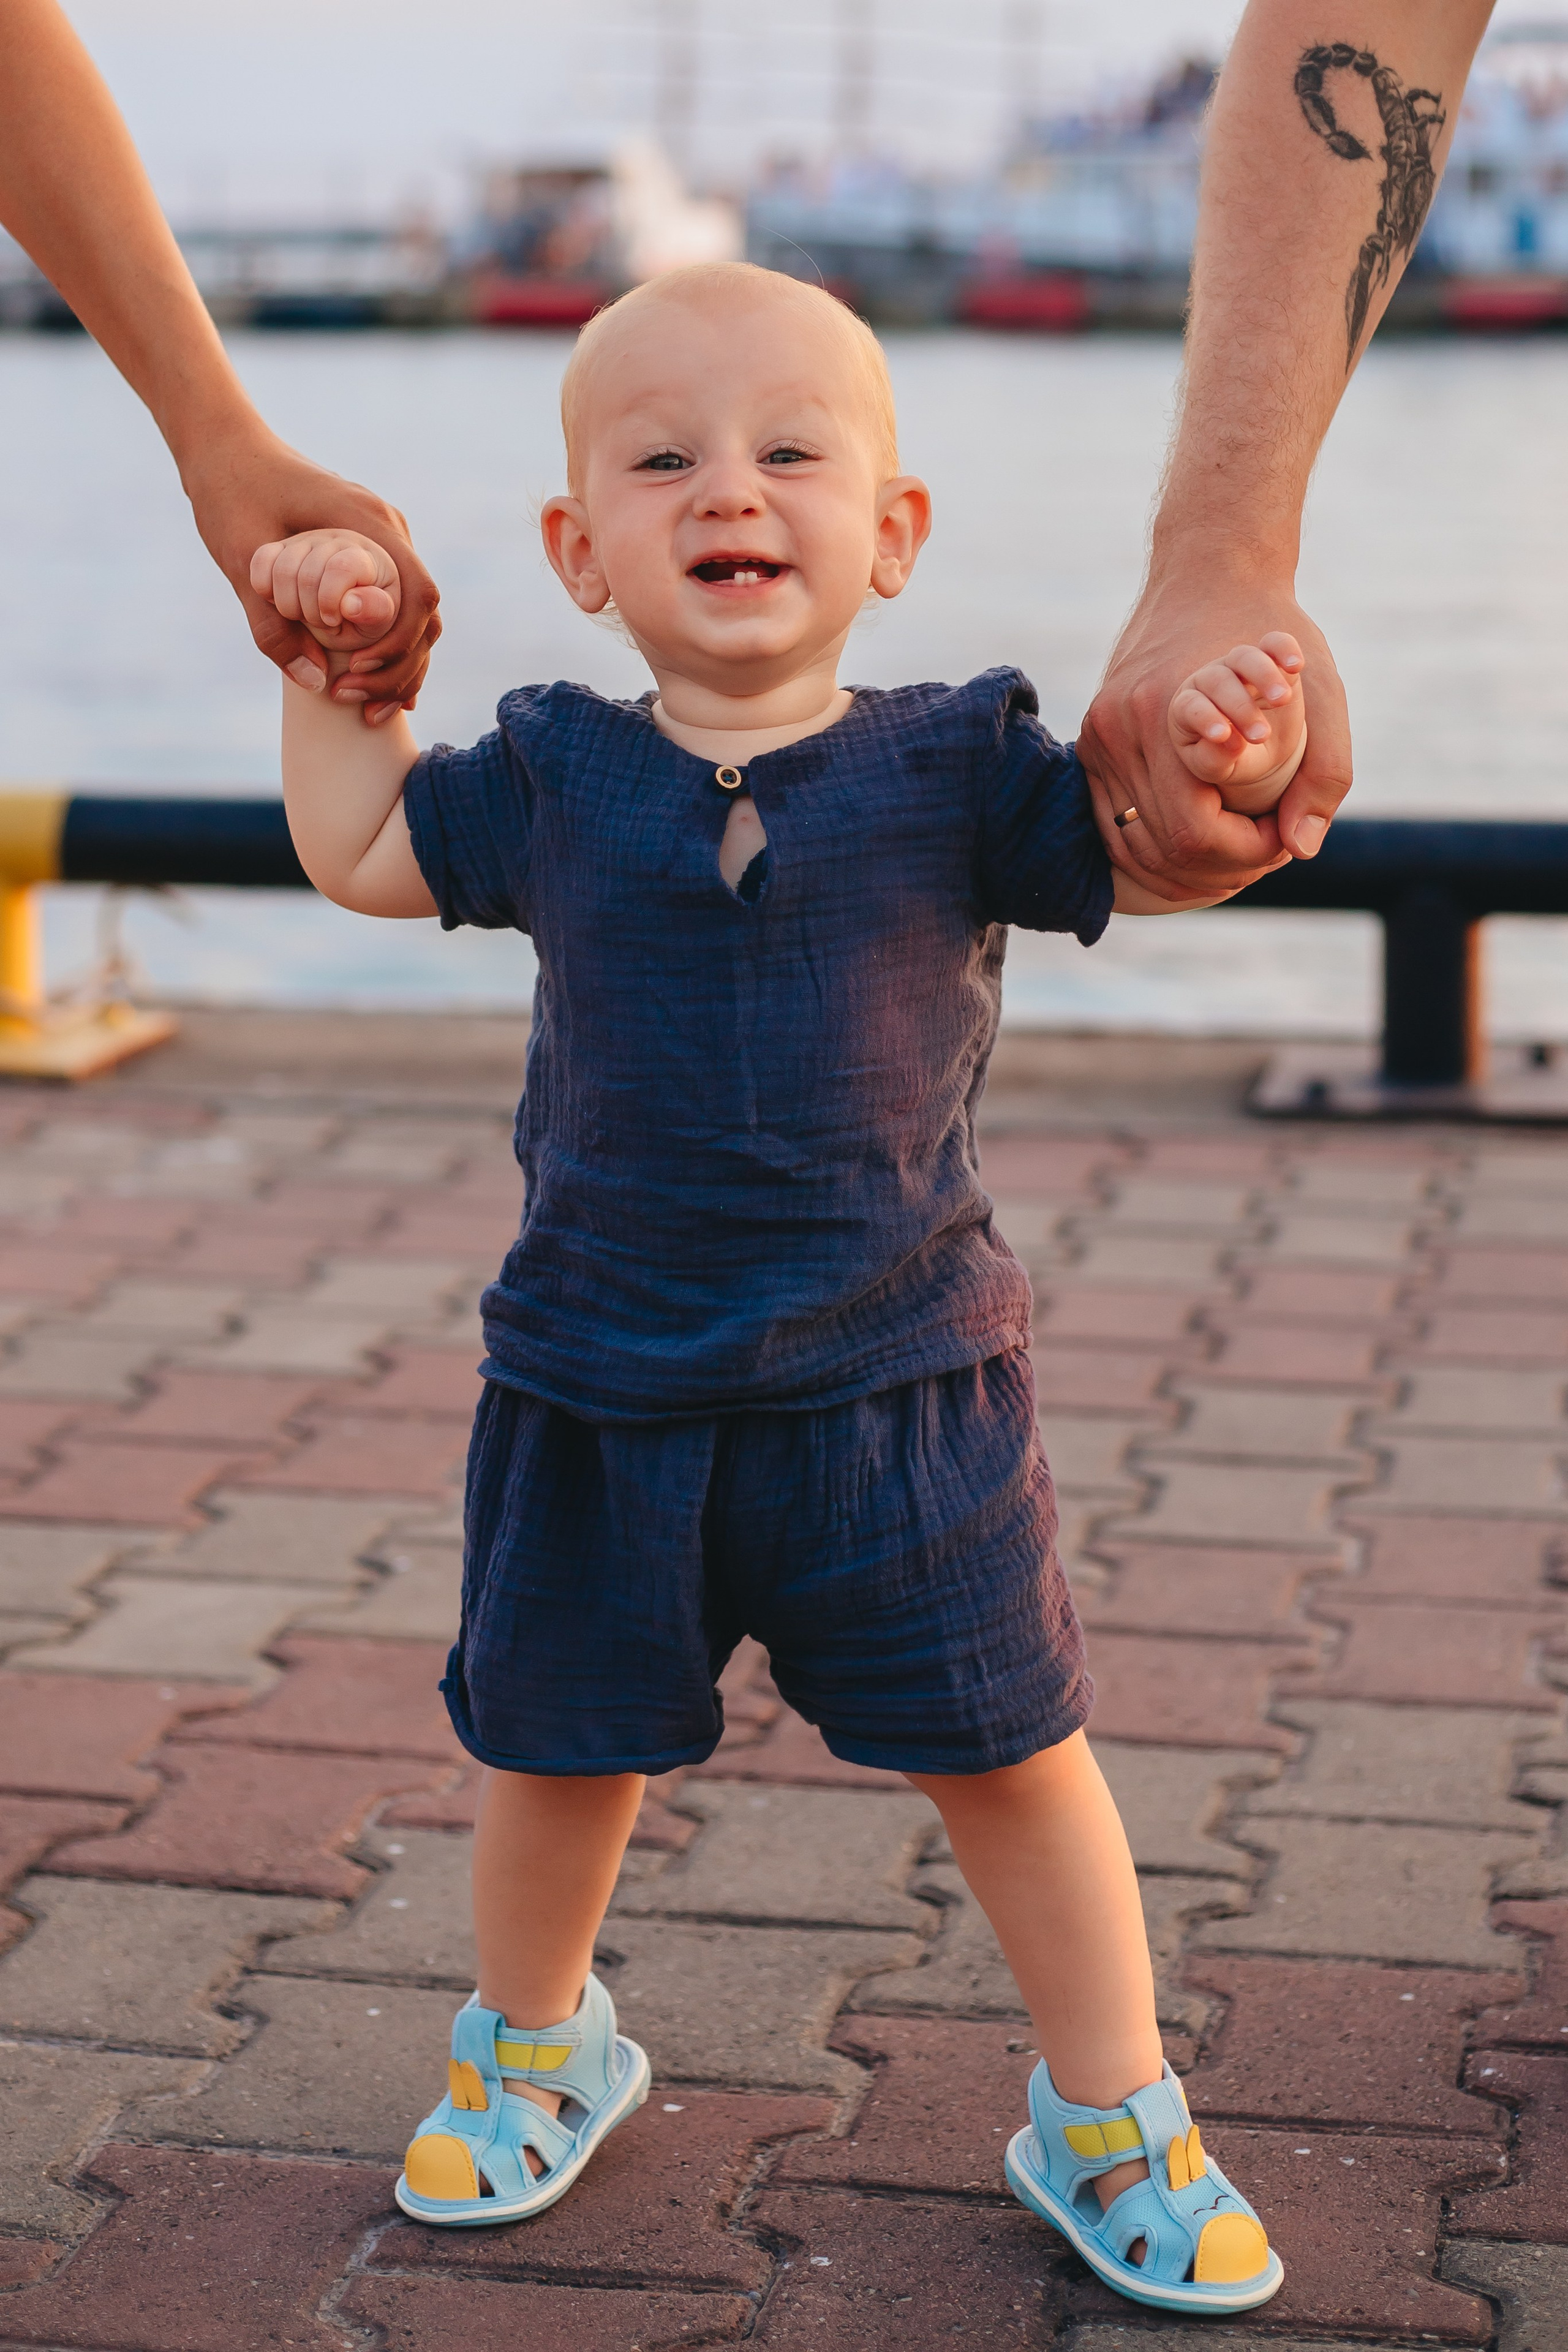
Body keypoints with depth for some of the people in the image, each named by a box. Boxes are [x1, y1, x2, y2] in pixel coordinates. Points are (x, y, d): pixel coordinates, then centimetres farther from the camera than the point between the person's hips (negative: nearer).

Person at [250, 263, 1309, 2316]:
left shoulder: (950, 769, -6)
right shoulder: (552, 782, 0)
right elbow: (360, 856, 15)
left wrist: (1236, 766, -31)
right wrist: (332, 659, 6)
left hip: (896, 1389, -1)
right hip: (599, 1386, 2)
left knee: (1009, 1753, 5)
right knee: (555, 1752, 14)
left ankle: (1111, 2120, 24)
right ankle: (534, 2046, 42)